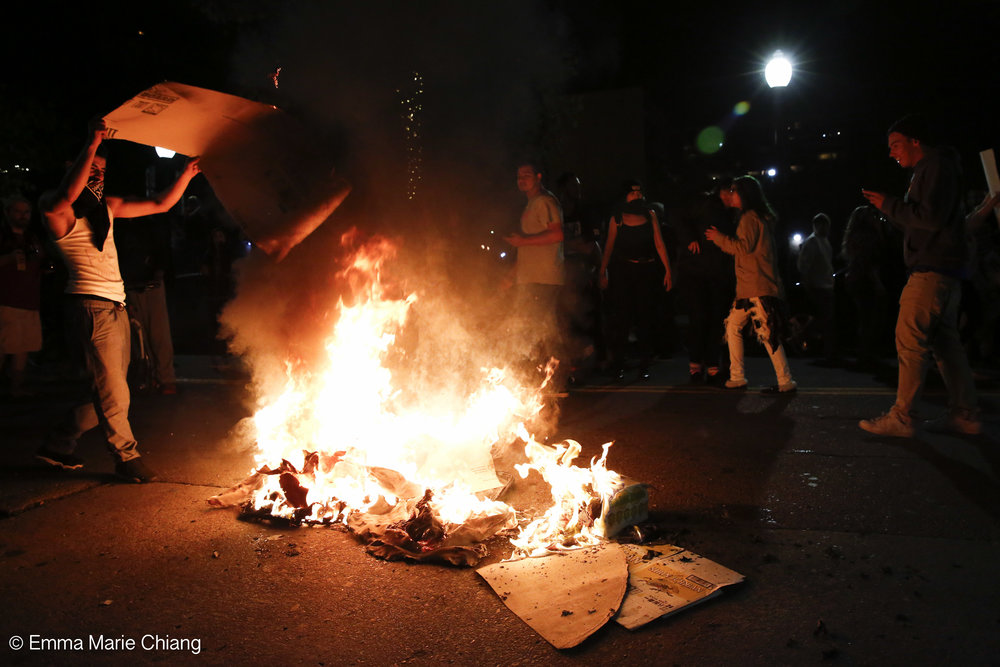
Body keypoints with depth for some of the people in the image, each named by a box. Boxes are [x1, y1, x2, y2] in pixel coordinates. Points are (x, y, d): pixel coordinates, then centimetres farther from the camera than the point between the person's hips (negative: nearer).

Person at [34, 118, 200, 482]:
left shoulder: (106, 206, 18)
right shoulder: (57, 209, -4)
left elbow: (160, 204, 18)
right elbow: (64, 197, -29)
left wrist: (187, 172, 7)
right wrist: (92, 144, -31)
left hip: (115, 307, 8)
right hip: (91, 305, -8)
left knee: (109, 391, 13)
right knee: (113, 393, -5)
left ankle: (58, 443, 29)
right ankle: (127, 457, 10)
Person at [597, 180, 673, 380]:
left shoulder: (650, 215, 7)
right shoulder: (616, 219, 5)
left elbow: (659, 244, 3)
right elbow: (609, 247, 6)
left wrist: (668, 269, -3)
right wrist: (602, 272, -1)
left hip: (646, 271, 1)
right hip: (622, 271, -1)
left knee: (645, 317, 1)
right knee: (621, 318, -3)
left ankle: (644, 365, 10)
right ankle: (618, 364, 8)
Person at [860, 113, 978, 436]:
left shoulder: (937, 166, -9)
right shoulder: (929, 169, 22)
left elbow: (931, 218, -20)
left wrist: (889, 204, -11)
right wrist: (889, 206, 12)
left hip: (932, 270, -10)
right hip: (941, 270, 10)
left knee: (910, 340, -11)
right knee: (945, 342, 11)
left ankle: (900, 418, -9)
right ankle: (965, 415, 16)